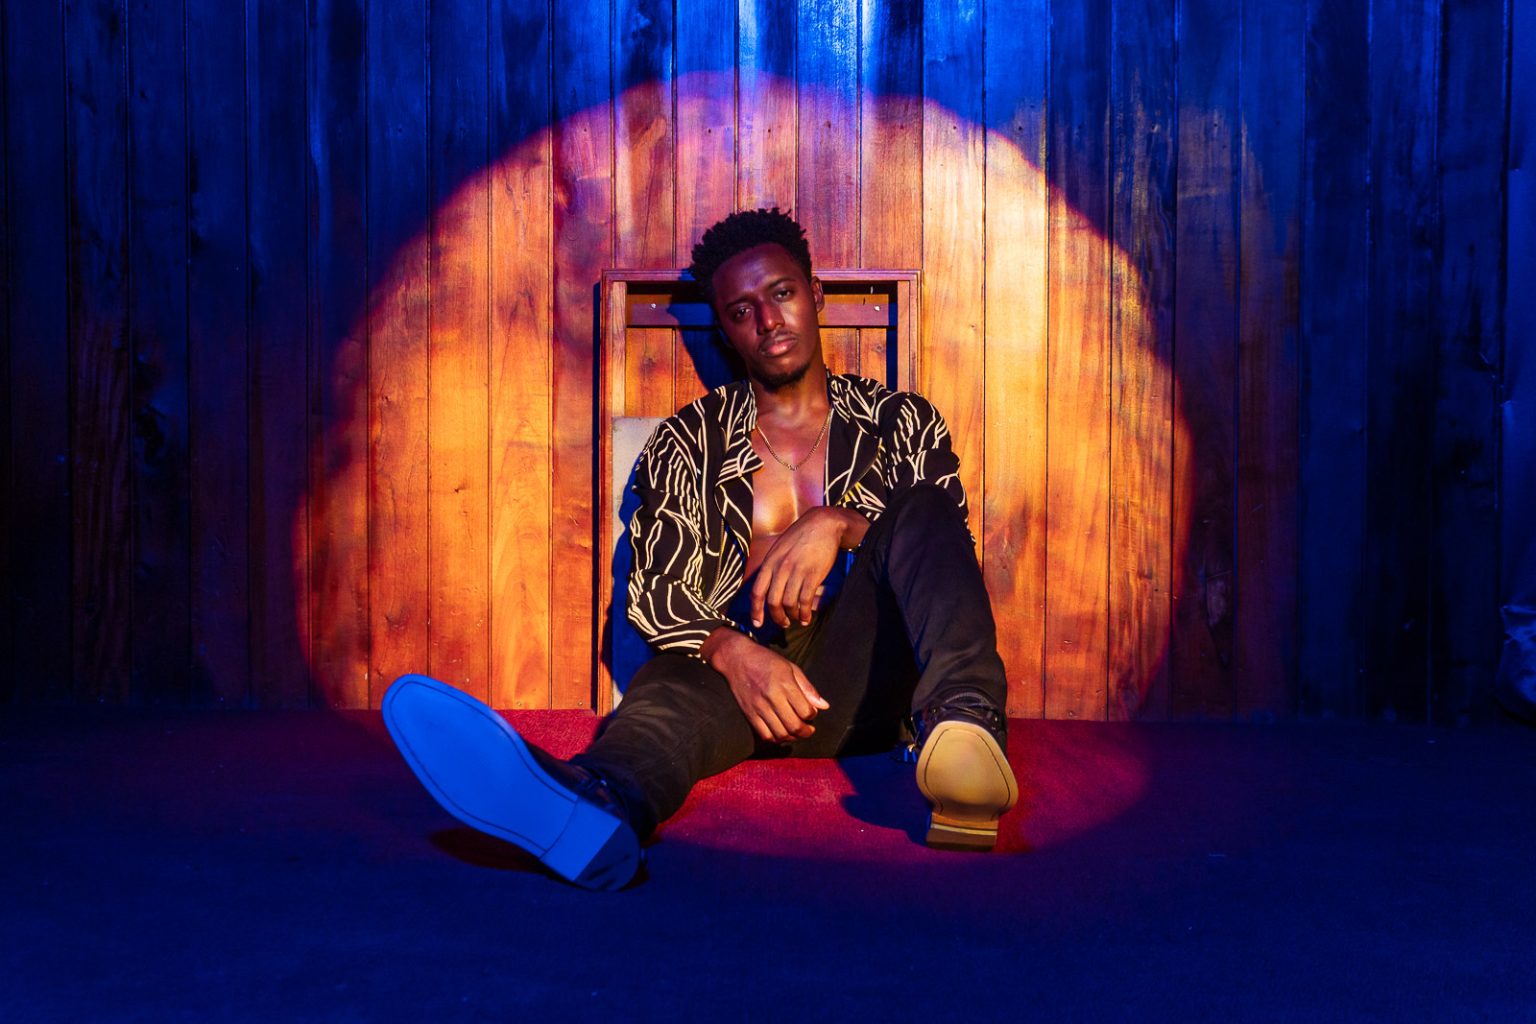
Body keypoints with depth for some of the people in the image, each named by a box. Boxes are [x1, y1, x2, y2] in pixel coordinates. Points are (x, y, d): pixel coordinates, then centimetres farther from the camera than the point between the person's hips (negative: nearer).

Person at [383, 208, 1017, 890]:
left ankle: (961, 725, -51)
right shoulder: (689, 442, 18)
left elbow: (946, 542, 6)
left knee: (921, 508, -25)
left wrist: (837, 524, -13)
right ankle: (598, 804, -70)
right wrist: (731, 652, -17)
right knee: (669, 693, -35)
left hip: (861, 674, 1)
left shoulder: (899, 420, 19)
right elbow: (655, 590, 5)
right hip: (735, 666, 0)